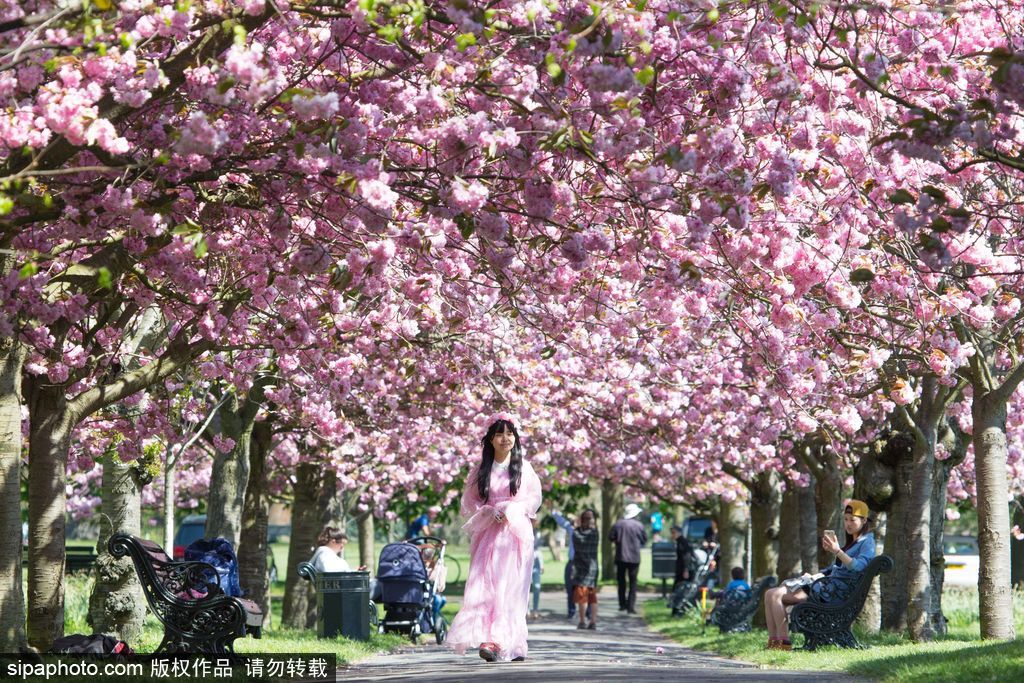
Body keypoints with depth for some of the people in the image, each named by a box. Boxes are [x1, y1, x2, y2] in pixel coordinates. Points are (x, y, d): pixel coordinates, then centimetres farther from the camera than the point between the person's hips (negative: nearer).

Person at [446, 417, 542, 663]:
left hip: (516, 532, -1)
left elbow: (534, 498, 7)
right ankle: (488, 640, -21)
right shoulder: (480, 469, 8)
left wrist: (511, 511, -8)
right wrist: (490, 513, -9)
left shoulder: (524, 468, 7)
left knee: (511, 587, -6)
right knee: (484, 585, -13)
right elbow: (469, 501, 9)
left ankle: (511, 644, -5)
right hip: (488, 532, 1)